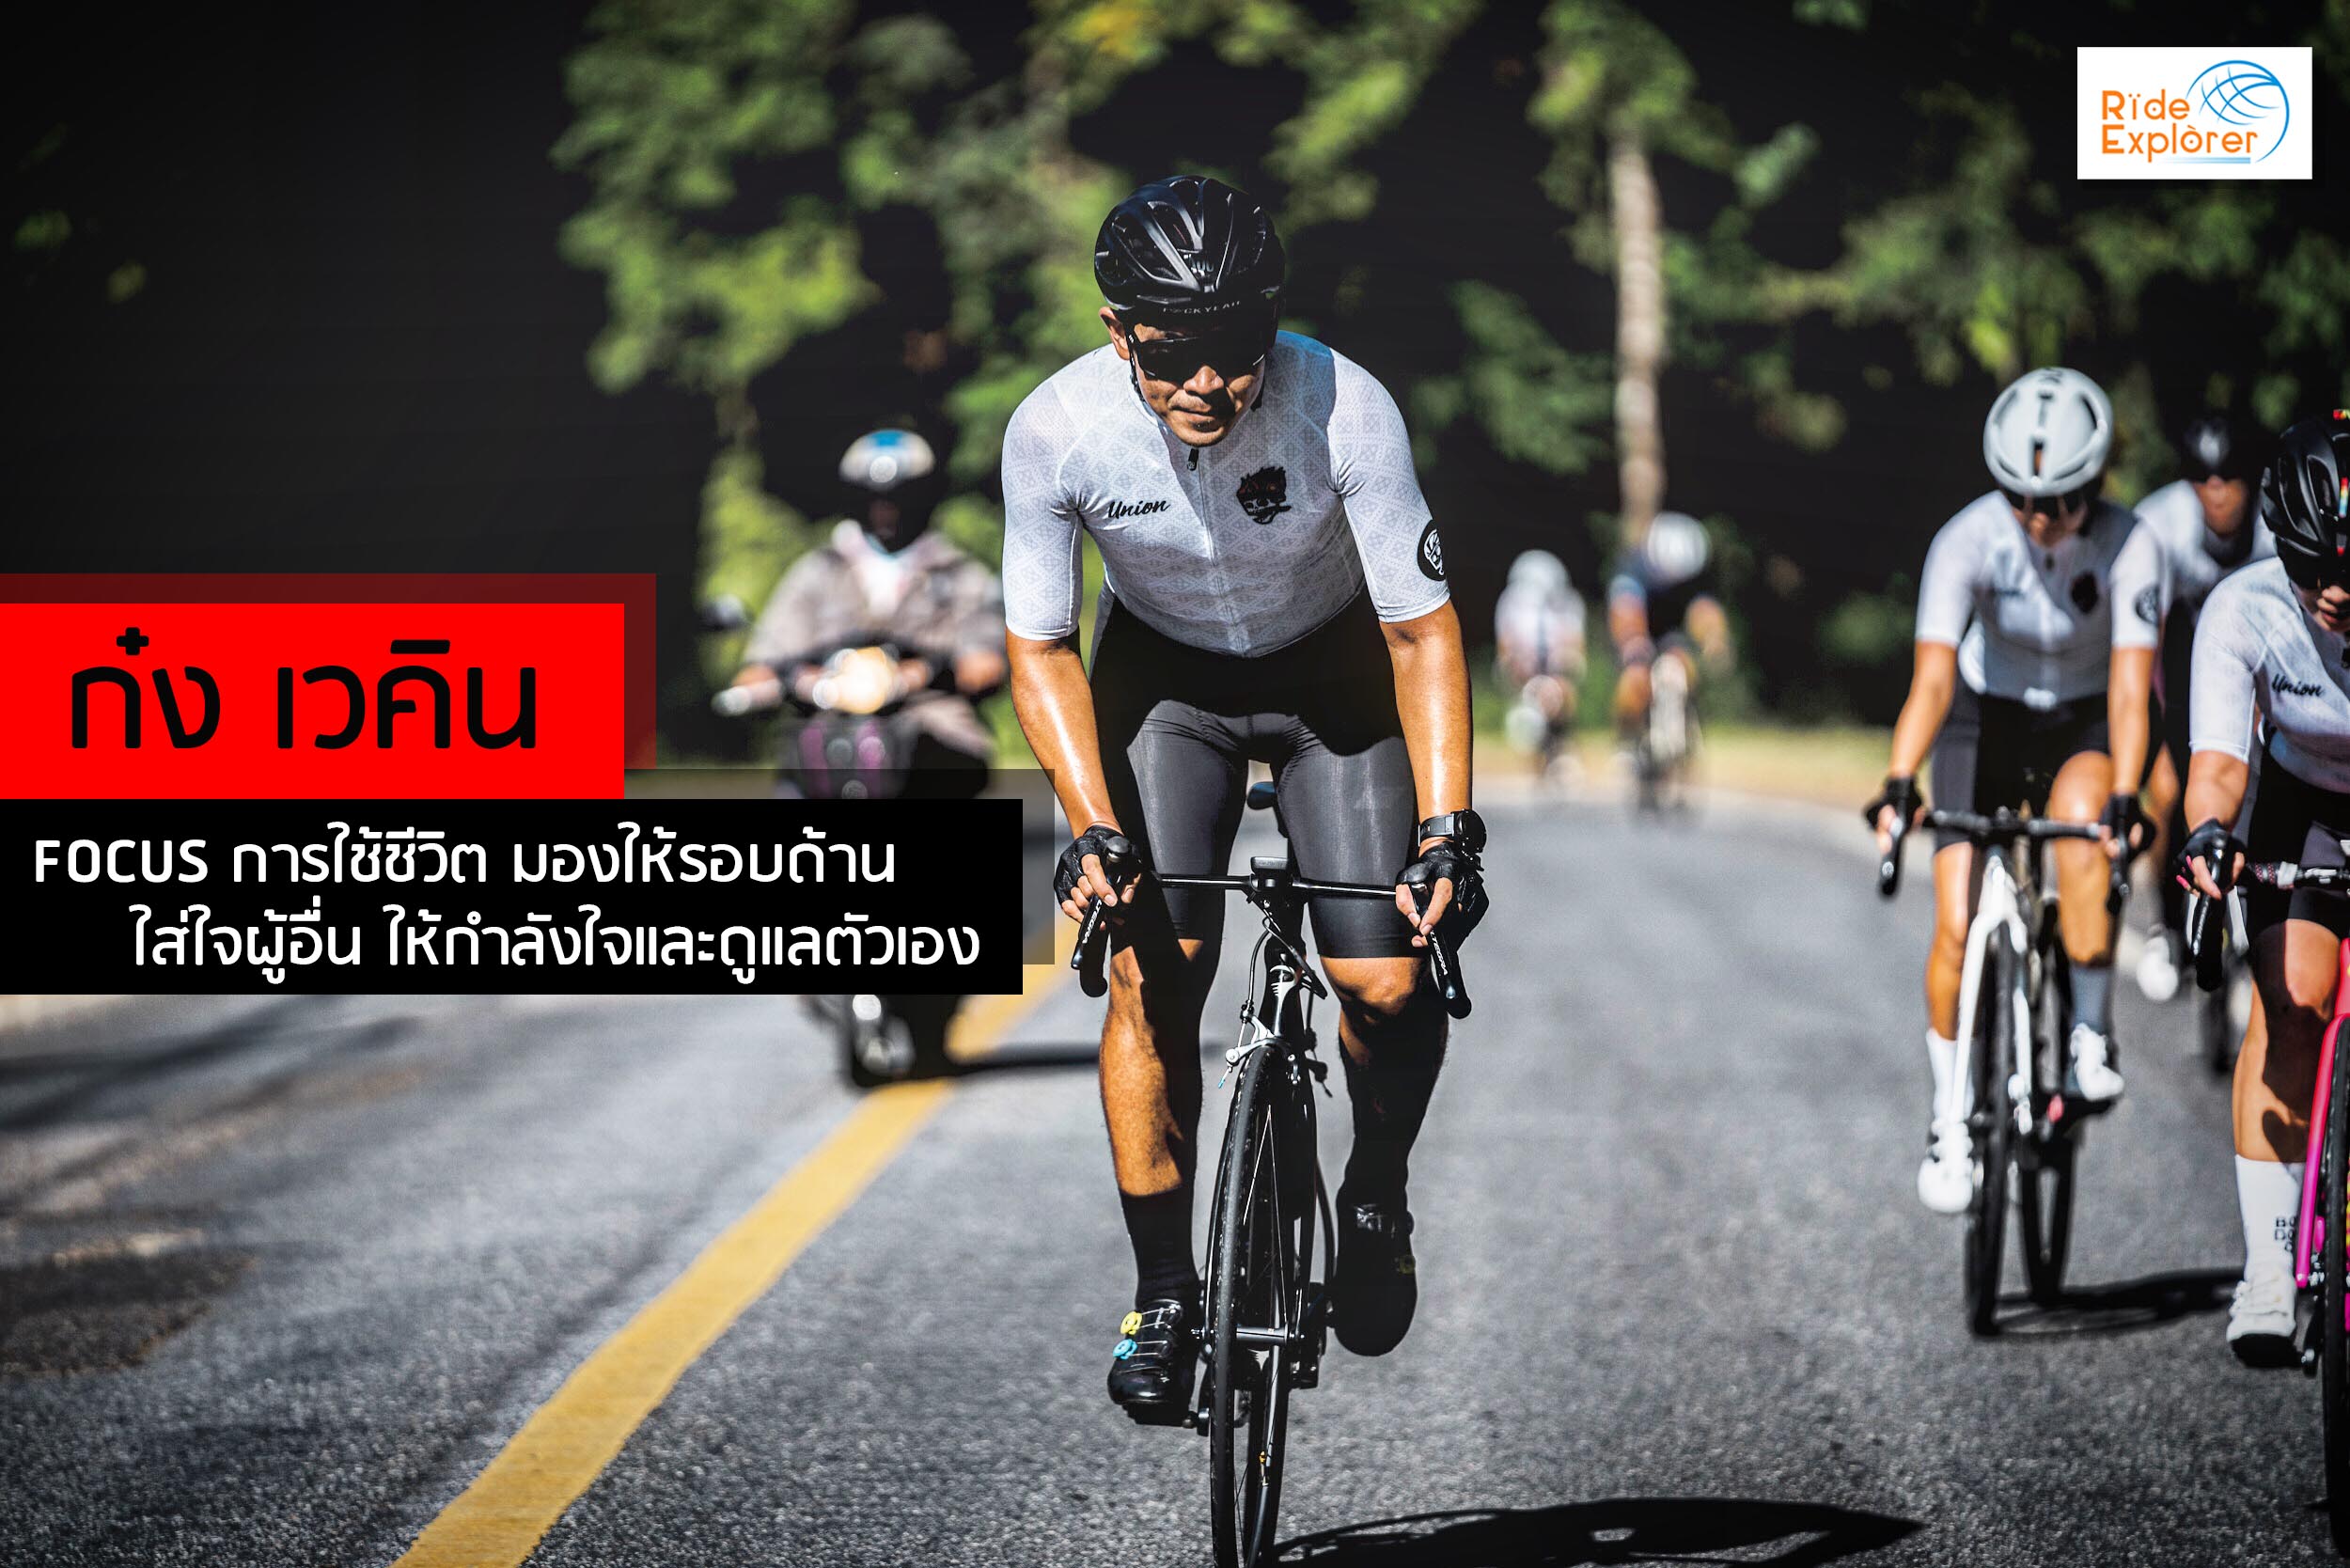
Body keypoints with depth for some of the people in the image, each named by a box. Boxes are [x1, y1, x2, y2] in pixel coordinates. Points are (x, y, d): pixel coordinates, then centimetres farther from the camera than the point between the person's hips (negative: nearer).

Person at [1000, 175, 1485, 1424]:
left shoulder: (1344, 408, -32)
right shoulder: (1056, 430, -27)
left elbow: (1423, 631, -23)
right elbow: (1040, 650, -16)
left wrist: (1446, 831, -32)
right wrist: (1093, 830, -28)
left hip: (1333, 672, -1)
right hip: (1163, 677, 1)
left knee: (1387, 984, -15)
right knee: (1151, 973, -15)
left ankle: (1376, 1201, 16)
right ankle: (1164, 1295, 0)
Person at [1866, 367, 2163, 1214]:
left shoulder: (2130, 547, -25)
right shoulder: (1968, 540, -26)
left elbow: (2131, 687, -31)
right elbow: (1933, 676, -33)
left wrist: (2123, 797, -45)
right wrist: (1899, 784, -47)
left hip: (2084, 725, 0)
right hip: (1988, 720, 0)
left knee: (2081, 822, -34)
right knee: (1958, 927, -12)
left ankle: (2092, 1035, -19)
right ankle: (1951, 1121, 7)